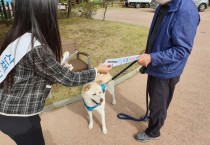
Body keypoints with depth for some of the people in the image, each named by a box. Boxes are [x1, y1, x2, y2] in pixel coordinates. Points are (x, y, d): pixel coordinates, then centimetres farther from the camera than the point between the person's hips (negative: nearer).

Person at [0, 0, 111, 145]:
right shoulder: (36, 48, -30)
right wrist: (97, 70, -7)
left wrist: (61, 71, 10)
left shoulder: (19, 37, -4)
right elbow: (69, 79, -20)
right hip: (18, 117, -7)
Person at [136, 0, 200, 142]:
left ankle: (153, 132, 36)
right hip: (156, 66, 8)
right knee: (154, 96, 27)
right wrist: (148, 51, 2)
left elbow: (182, 50, -25)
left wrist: (152, 58, -28)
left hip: (166, 71, -8)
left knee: (158, 104, 11)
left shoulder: (186, 11, -27)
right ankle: (154, 117, 54)